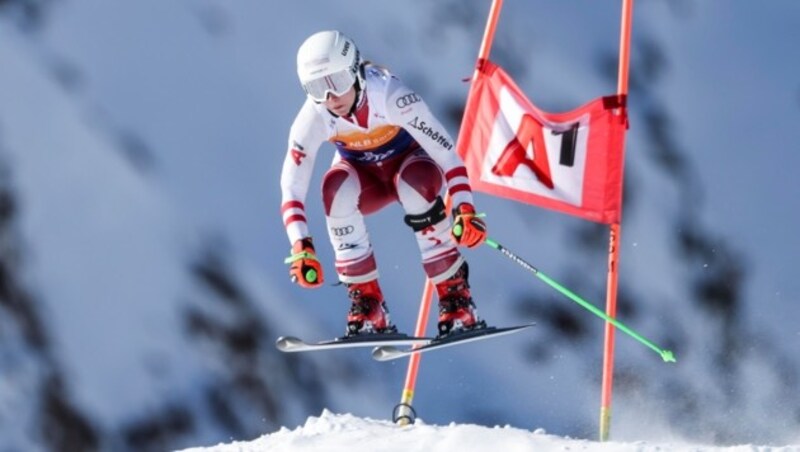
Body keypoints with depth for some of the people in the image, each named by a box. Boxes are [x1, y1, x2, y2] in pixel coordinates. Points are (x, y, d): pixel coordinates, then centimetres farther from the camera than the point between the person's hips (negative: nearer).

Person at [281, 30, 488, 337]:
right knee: (336, 186, -32)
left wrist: (465, 211, -43)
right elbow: (292, 188, -23)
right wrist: (301, 247, -36)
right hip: (365, 181, 2)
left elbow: (446, 153, -31)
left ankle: (456, 297, -27)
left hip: (408, 163, -2)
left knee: (415, 181, -37)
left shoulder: (391, 96, -33)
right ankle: (366, 303, -26)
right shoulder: (313, 117, -25)